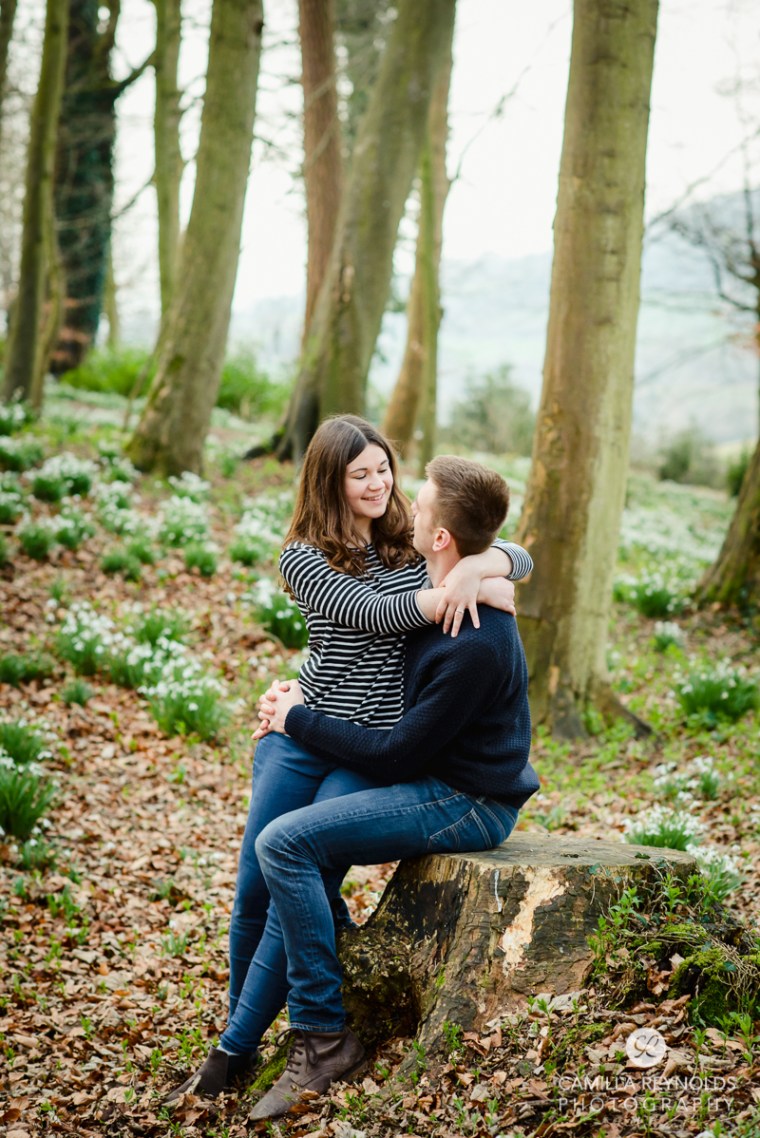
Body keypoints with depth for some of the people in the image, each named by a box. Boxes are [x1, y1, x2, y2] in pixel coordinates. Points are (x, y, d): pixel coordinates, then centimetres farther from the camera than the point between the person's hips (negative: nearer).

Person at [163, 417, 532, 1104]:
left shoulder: (414, 546, 7)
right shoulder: (305, 558, -1)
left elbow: (518, 559, 3)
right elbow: (373, 614, -15)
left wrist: (476, 568, -19)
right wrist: (466, 592, -21)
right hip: (303, 738, 0)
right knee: (255, 888, 0)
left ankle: (235, 1052, 1)